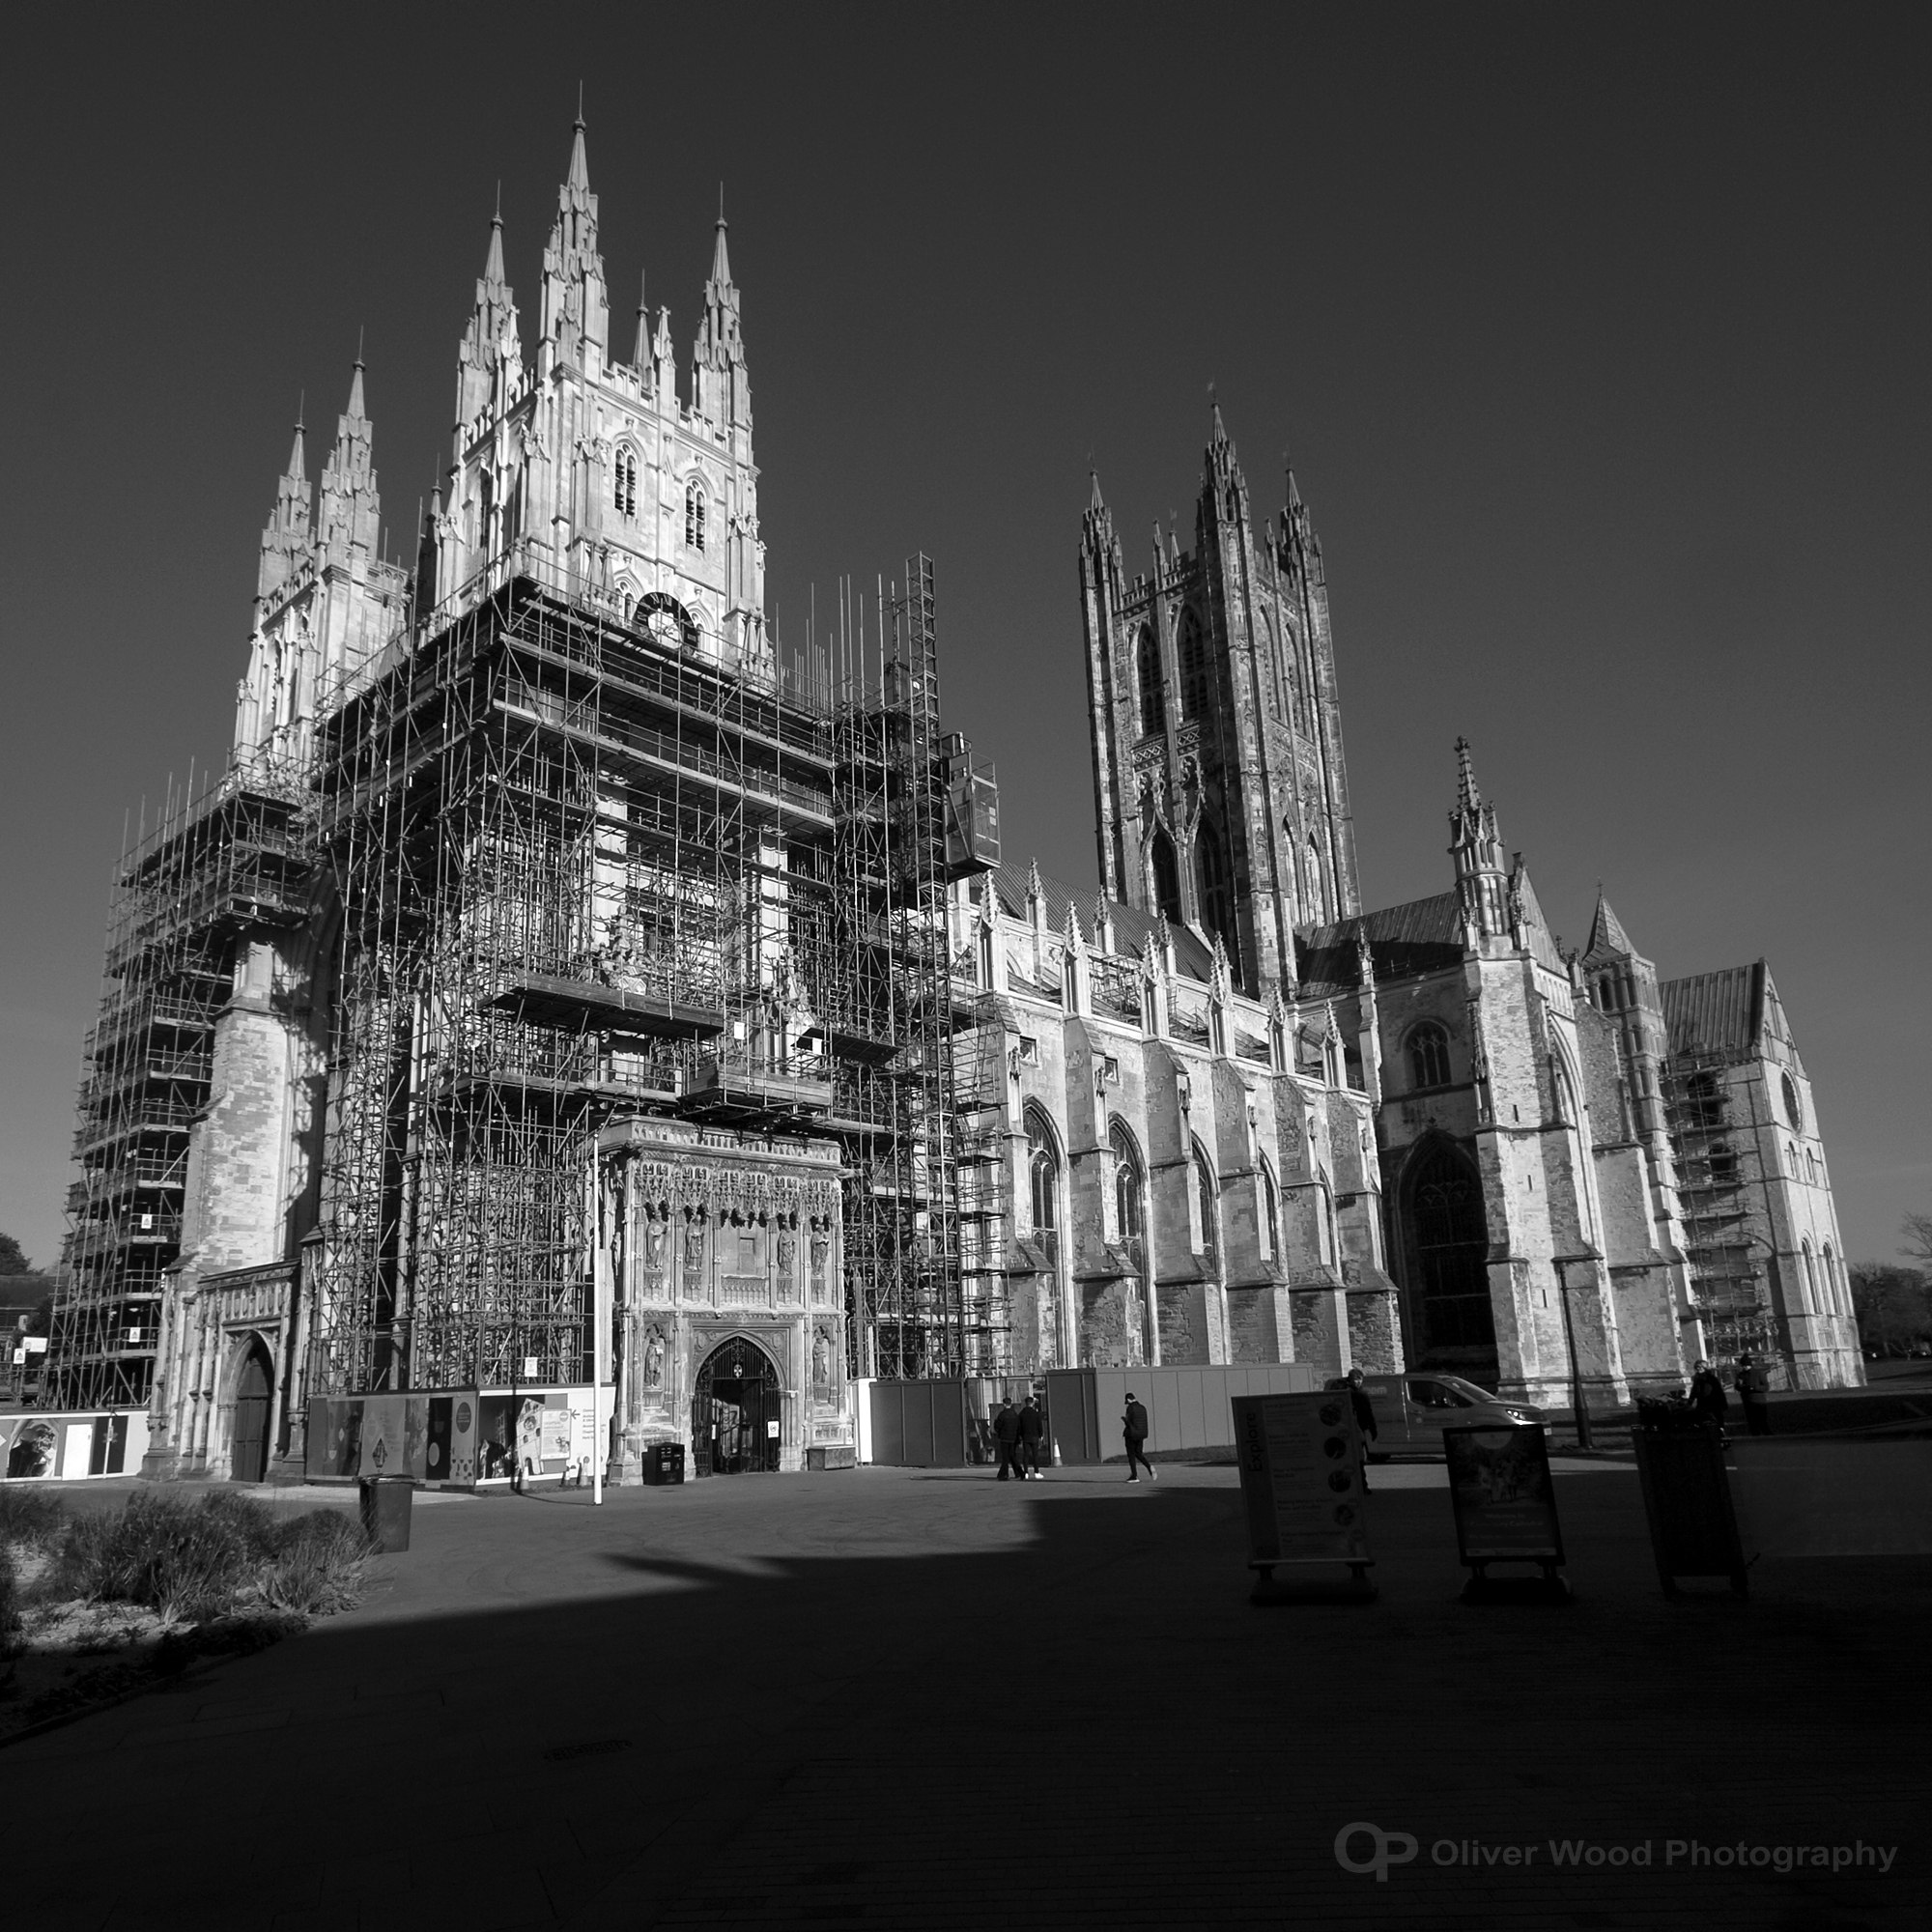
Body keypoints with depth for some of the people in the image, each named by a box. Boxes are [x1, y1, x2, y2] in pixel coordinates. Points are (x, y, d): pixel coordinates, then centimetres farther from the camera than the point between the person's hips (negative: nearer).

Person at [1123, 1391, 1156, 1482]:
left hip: (1131, 1435, -7)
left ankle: (1134, 1476, 5)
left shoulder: (1130, 1408, -14)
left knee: (1131, 1455, 4)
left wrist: (1123, 1418, 5)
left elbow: (1128, 1422, -17)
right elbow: (1145, 1422, 12)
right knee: (1138, 1454, 16)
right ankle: (1149, 1467, -8)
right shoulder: (1142, 1407, 9)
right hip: (1141, 1434, 7)